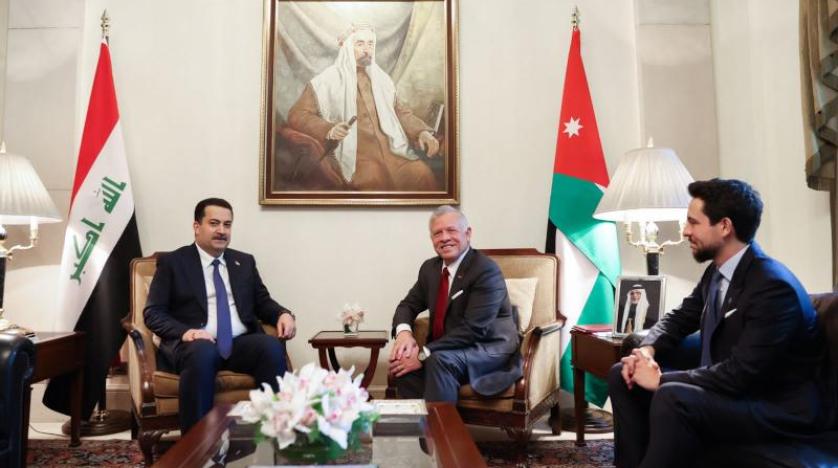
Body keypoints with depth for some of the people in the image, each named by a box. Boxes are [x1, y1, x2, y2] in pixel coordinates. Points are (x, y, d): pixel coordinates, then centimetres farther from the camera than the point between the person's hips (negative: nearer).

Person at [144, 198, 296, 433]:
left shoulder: (245, 262, 21)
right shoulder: (172, 262, 8)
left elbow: (262, 301, 21)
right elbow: (153, 313, 2)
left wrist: (283, 314, -3)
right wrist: (185, 331, -18)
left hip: (241, 343, 3)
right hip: (197, 344, -3)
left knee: (272, 346, -30)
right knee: (203, 352, -38)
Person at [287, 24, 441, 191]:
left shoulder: (381, 78, 21)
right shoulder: (326, 80, 6)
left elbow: (400, 112, 26)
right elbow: (296, 115, 3)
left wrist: (422, 131, 5)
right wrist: (328, 129, -15)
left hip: (390, 147, 4)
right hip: (351, 151, -4)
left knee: (423, 175, -24)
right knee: (374, 180, -34)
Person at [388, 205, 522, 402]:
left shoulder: (486, 270, -19)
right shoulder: (430, 267, 5)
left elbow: (473, 329, -25)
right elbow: (408, 305, 9)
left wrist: (423, 354, -28)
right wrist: (404, 332, -16)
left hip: (490, 348, -6)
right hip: (448, 349, 7)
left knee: (439, 361, -33)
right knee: (402, 359, -19)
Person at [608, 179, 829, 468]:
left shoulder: (773, 286, -24)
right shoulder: (716, 271, 4)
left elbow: (741, 373, -29)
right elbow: (679, 318, 13)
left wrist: (661, 379, -24)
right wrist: (647, 350, -8)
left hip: (779, 406, -9)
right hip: (727, 387, 9)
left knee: (671, 398, -35)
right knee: (623, 375, 0)